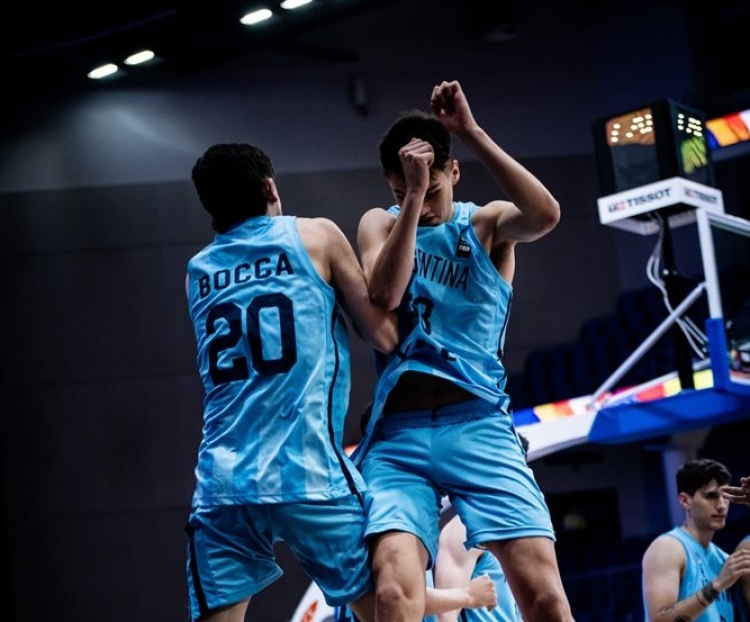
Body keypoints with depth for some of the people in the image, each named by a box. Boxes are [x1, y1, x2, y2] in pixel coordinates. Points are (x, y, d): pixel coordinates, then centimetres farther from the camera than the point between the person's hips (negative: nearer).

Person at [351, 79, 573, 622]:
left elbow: (545, 215, -14)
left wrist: (471, 132, -16)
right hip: (399, 434, 0)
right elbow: (384, 295, -8)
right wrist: (413, 196, -11)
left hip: (478, 425, 0)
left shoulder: (487, 223, 10)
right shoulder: (381, 224, 14)